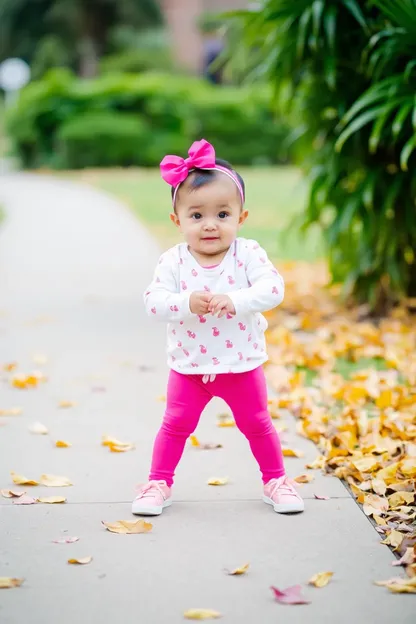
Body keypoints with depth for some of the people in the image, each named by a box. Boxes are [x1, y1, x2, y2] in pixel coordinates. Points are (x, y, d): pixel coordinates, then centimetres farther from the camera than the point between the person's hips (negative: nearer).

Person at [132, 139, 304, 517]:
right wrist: (187, 303, -34)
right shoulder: (174, 261, -10)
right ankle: (159, 482, 20)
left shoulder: (249, 254, -12)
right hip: (189, 366, 0)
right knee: (176, 425, 6)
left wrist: (233, 300, -36)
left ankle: (275, 479, 29)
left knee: (257, 425, 12)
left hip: (242, 364, 0)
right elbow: (153, 301, -17)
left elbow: (272, 288, -24)